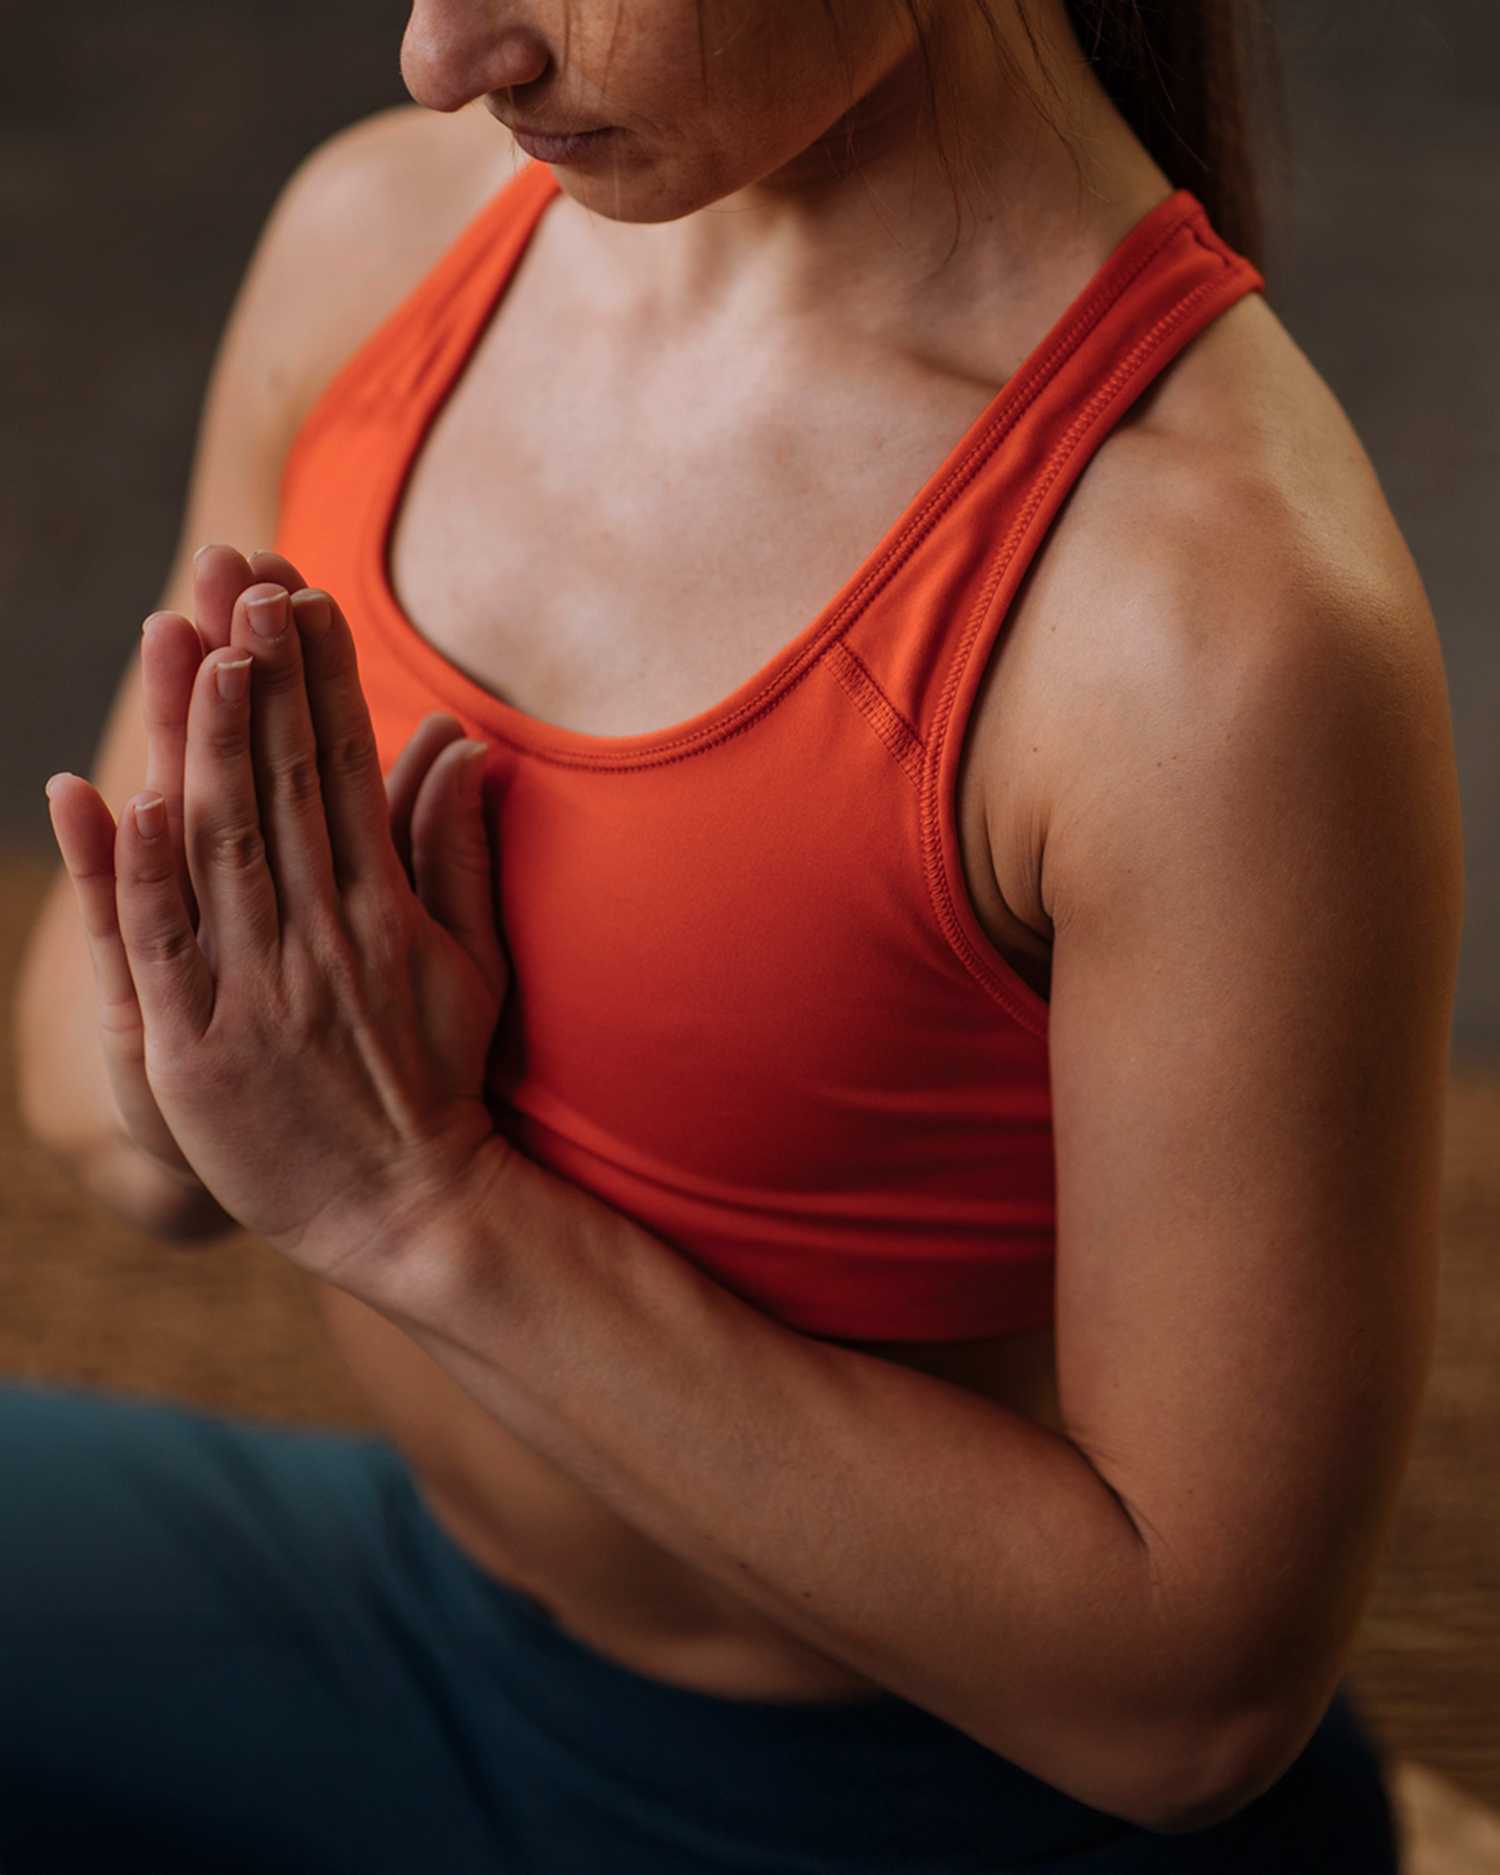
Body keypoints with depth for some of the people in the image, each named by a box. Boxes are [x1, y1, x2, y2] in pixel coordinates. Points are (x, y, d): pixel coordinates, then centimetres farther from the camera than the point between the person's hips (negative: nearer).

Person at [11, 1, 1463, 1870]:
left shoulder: (1239, 638, -29)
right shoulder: (380, 228, -8)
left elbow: (1204, 1681, -24)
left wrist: (428, 1205, -28)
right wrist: (177, 1094, -21)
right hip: (442, 1616, 6)